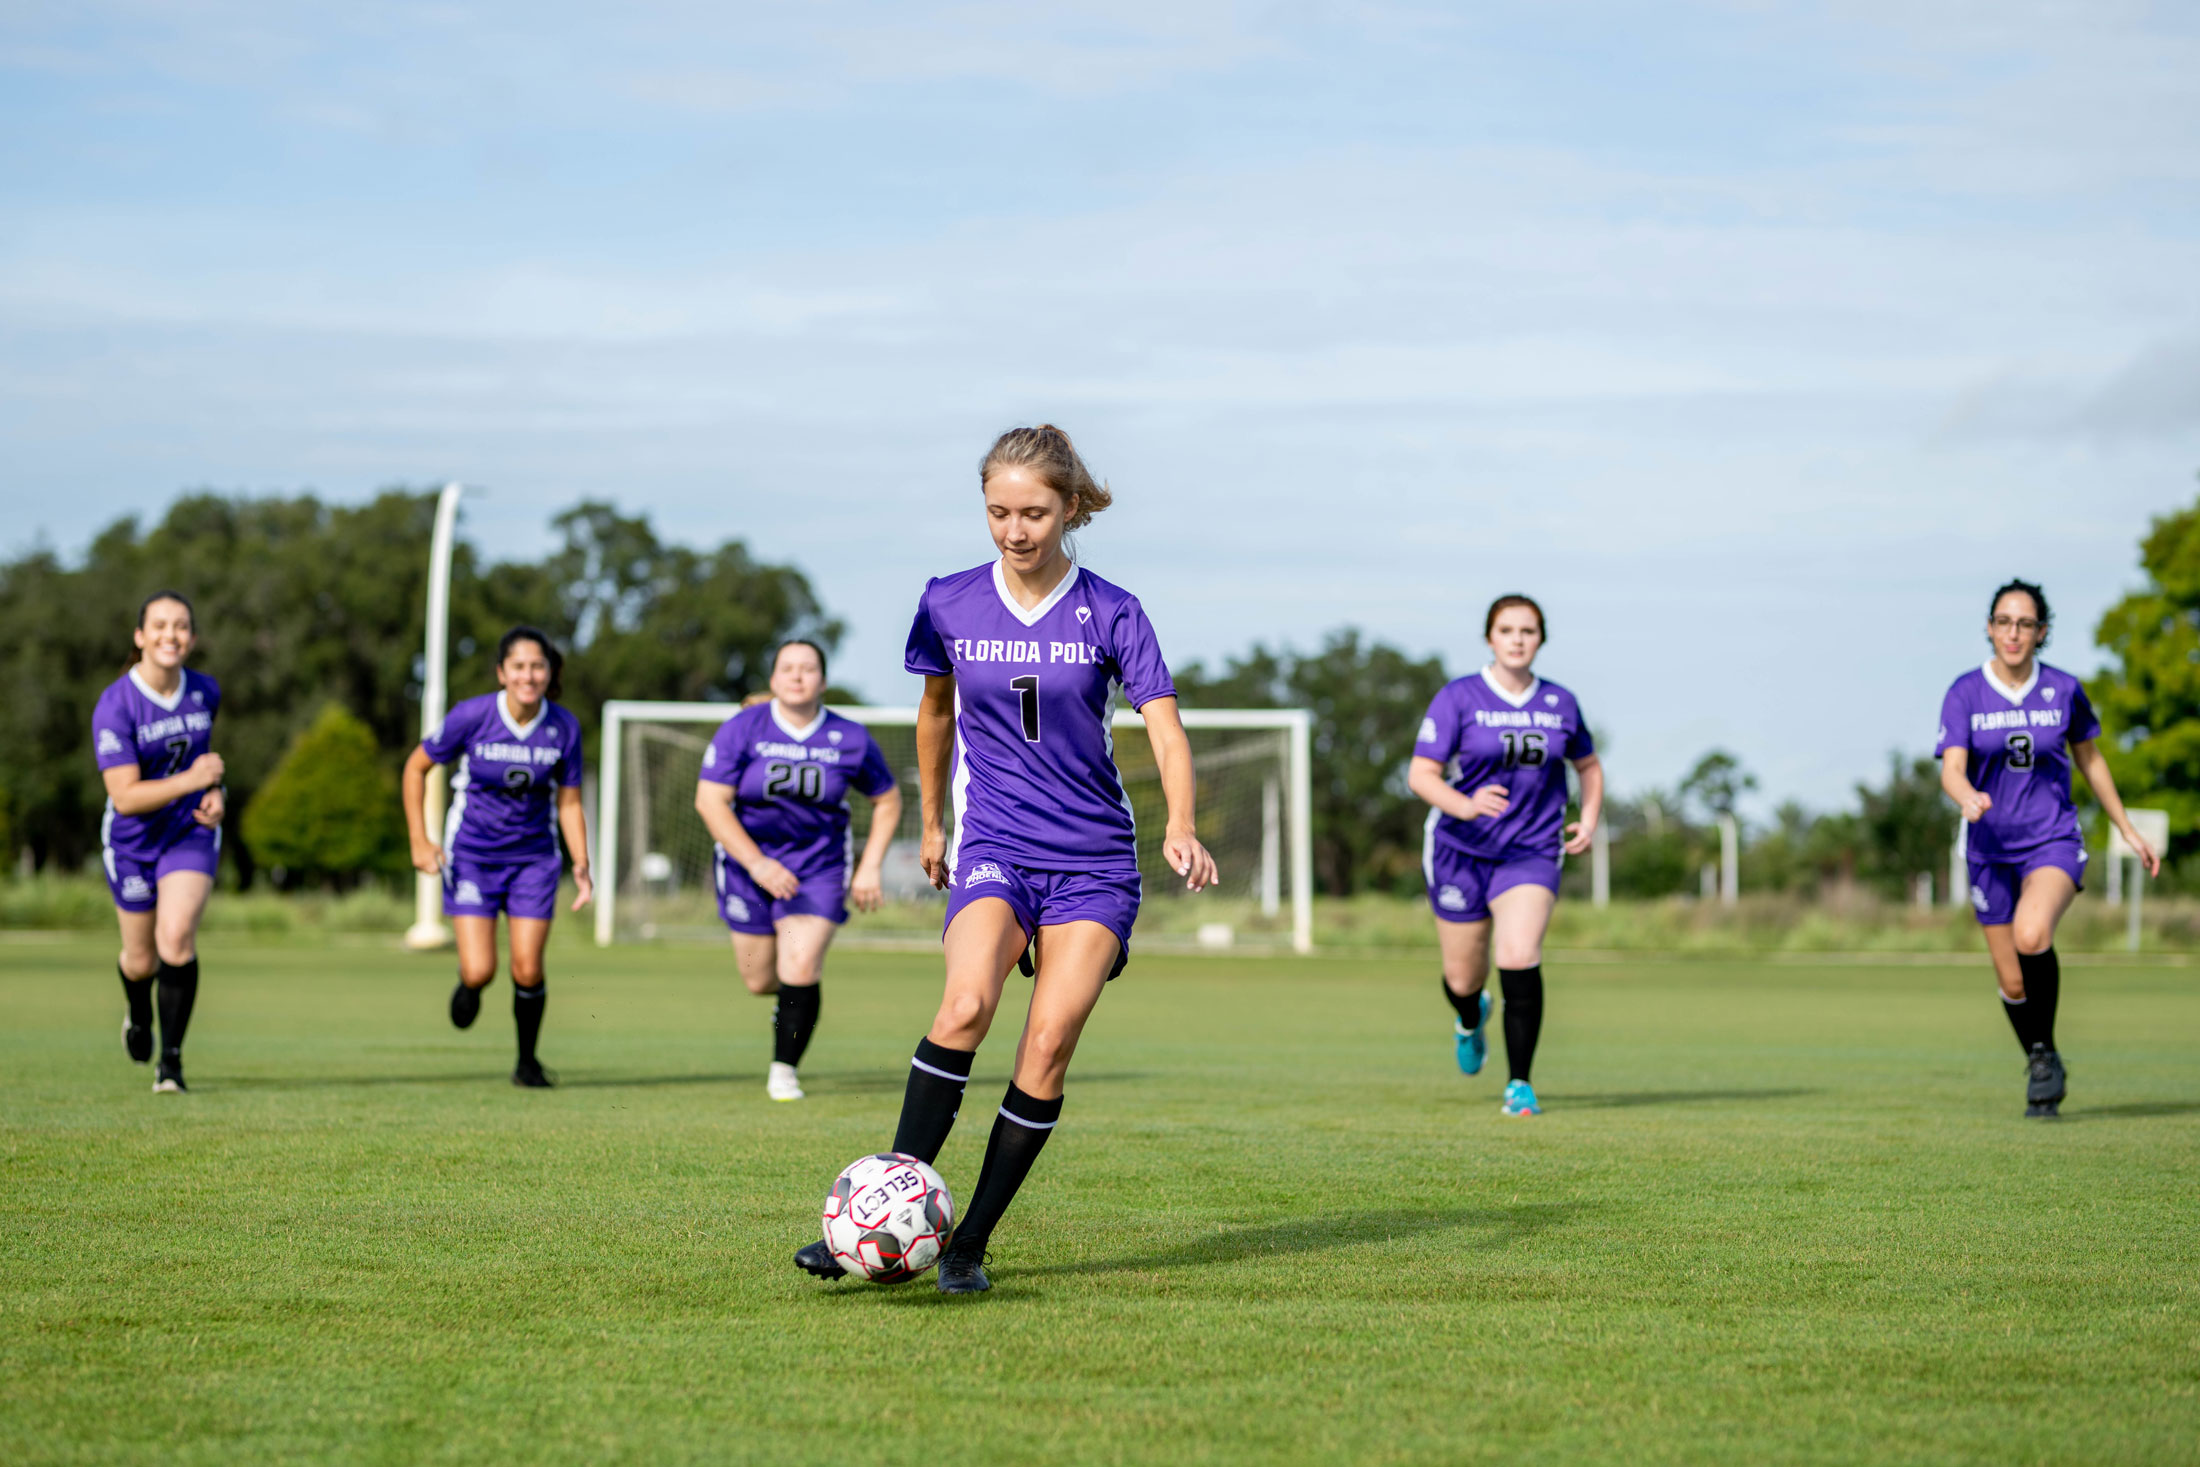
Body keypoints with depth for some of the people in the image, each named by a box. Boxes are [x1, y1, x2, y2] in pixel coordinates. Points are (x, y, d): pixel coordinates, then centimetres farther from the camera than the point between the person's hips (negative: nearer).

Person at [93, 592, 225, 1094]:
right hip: (132, 841, -1)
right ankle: (138, 1015, 50)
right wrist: (190, 780, -35)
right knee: (141, 960, 12)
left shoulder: (205, 692, -6)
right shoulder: (114, 706, -21)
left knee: (176, 937, -21)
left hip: (193, 832, 1)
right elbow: (125, 796, -26)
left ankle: (171, 1059, -7)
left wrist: (214, 792, 1)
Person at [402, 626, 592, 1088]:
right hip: (471, 855, -2)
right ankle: (467, 987, 28)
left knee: (528, 971, -5)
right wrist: (419, 840, -9)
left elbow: (569, 803, 1)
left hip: (533, 858, 2)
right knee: (480, 971, -11)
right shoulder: (472, 716, -17)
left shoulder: (564, 728, -9)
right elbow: (416, 767, -3)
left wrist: (582, 866, -10)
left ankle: (527, 1062, 20)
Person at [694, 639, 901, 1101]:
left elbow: (888, 801, 8)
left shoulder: (851, 739, -6)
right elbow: (710, 800, -14)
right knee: (760, 980, 6)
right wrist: (757, 863, -23)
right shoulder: (742, 730, -11)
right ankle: (788, 1004, 45)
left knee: (801, 968, -17)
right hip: (749, 862, 0)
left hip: (819, 866, 0)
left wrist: (870, 868, -1)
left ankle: (784, 1071, -1)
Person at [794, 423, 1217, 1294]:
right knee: (966, 1003, -26)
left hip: (1094, 858, 0)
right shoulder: (949, 604, 2)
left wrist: (1180, 827, -28)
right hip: (993, 845, 0)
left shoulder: (1110, 614, -3)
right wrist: (932, 821, 27)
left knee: (1051, 1039, -13)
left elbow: (1166, 732, -10)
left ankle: (970, 1246, -1)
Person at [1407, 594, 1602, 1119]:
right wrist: (1465, 806, -31)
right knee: (1462, 979, 9)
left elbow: (1589, 766, 22)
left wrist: (1589, 820, 5)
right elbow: (1421, 774, -12)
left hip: (1531, 853, 1)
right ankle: (1471, 1019, 49)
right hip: (1461, 851, -1)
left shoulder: (1560, 704, 4)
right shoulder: (1458, 698, -7)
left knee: (1519, 960, -22)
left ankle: (1520, 1085, -10)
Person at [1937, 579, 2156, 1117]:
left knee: (2031, 936, -30)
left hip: (2054, 840, -1)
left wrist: (2127, 830, 19)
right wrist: (1968, 798, -39)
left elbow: (2090, 760, 14)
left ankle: (2047, 1051, -9)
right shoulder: (1965, 693, -5)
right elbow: (1951, 769, -16)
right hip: (1991, 848, 1)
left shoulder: (2064, 690, -1)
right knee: (2013, 984, 4)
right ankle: (2039, 1069, 31)